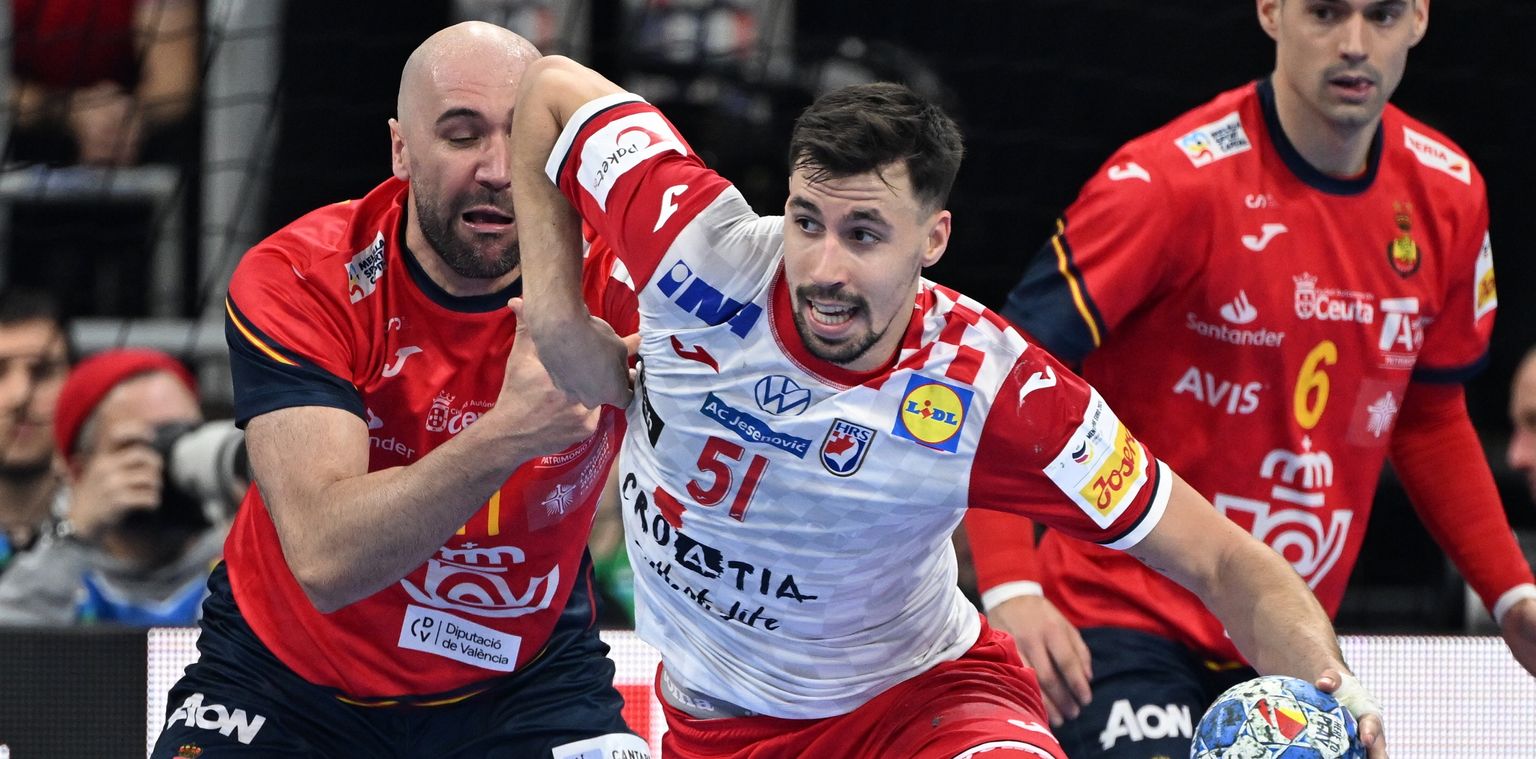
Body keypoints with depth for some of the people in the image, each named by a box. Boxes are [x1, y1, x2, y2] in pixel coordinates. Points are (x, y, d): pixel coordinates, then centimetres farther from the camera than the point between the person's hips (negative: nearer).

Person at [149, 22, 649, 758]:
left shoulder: (609, 278, -16)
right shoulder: (297, 282, -22)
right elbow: (324, 559, -34)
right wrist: (504, 438, -47)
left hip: (529, 683, 1)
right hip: (286, 685, -1)